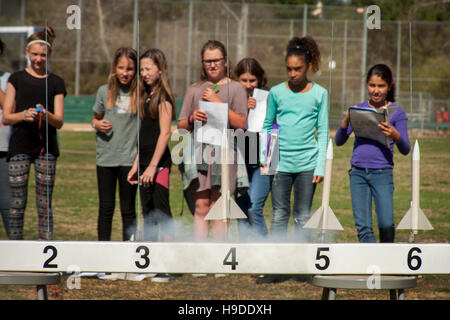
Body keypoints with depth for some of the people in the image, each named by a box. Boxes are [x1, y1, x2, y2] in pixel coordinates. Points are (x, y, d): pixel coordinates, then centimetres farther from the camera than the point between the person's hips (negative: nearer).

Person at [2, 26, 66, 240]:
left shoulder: (55, 83, 8)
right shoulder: (17, 79, 6)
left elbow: (59, 122, 4)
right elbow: (6, 117, 3)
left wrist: (46, 115, -18)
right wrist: (24, 114, -16)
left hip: (46, 148, 1)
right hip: (20, 147, -1)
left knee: (44, 205, 1)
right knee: (17, 204, -4)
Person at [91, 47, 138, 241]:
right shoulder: (105, 91, 5)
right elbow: (96, 118, 18)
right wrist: (97, 124, -5)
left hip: (130, 159, -2)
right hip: (106, 158, 2)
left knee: (128, 210, 3)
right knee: (106, 208, 7)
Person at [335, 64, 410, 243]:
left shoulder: (397, 112, 3)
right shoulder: (359, 109, 9)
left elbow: (405, 150, 0)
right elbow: (339, 141, 9)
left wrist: (395, 136, -20)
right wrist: (347, 119, -8)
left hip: (382, 173, -2)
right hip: (358, 172, 2)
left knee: (386, 224, -12)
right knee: (363, 226, -3)